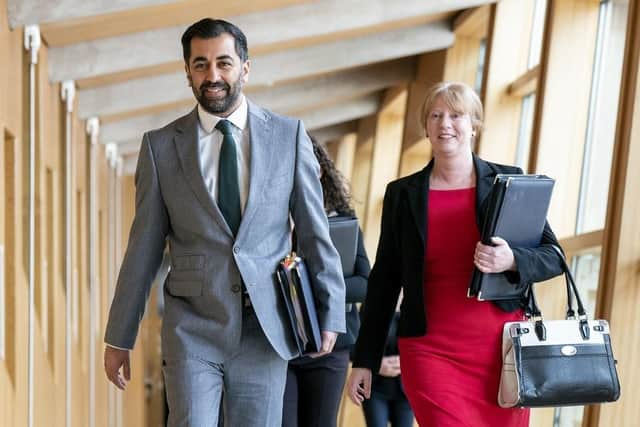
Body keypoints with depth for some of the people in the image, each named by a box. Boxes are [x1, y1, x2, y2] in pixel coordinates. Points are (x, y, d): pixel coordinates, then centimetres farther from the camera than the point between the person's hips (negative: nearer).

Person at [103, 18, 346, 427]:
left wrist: (331, 312, 3)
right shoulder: (160, 146, 1)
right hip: (193, 328, 0)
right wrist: (119, 337, 6)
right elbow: (144, 247, 4)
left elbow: (315, 230, 4)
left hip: (267, 329, 1)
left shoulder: (289, 134, 0)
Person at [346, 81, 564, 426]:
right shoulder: (402, 193, 5)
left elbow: (553, 257, 4)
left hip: (502, 347, 1)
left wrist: (511, 261, -19)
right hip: (430, 350, 0)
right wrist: (364, 359, 6)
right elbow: (384, 280, 7)